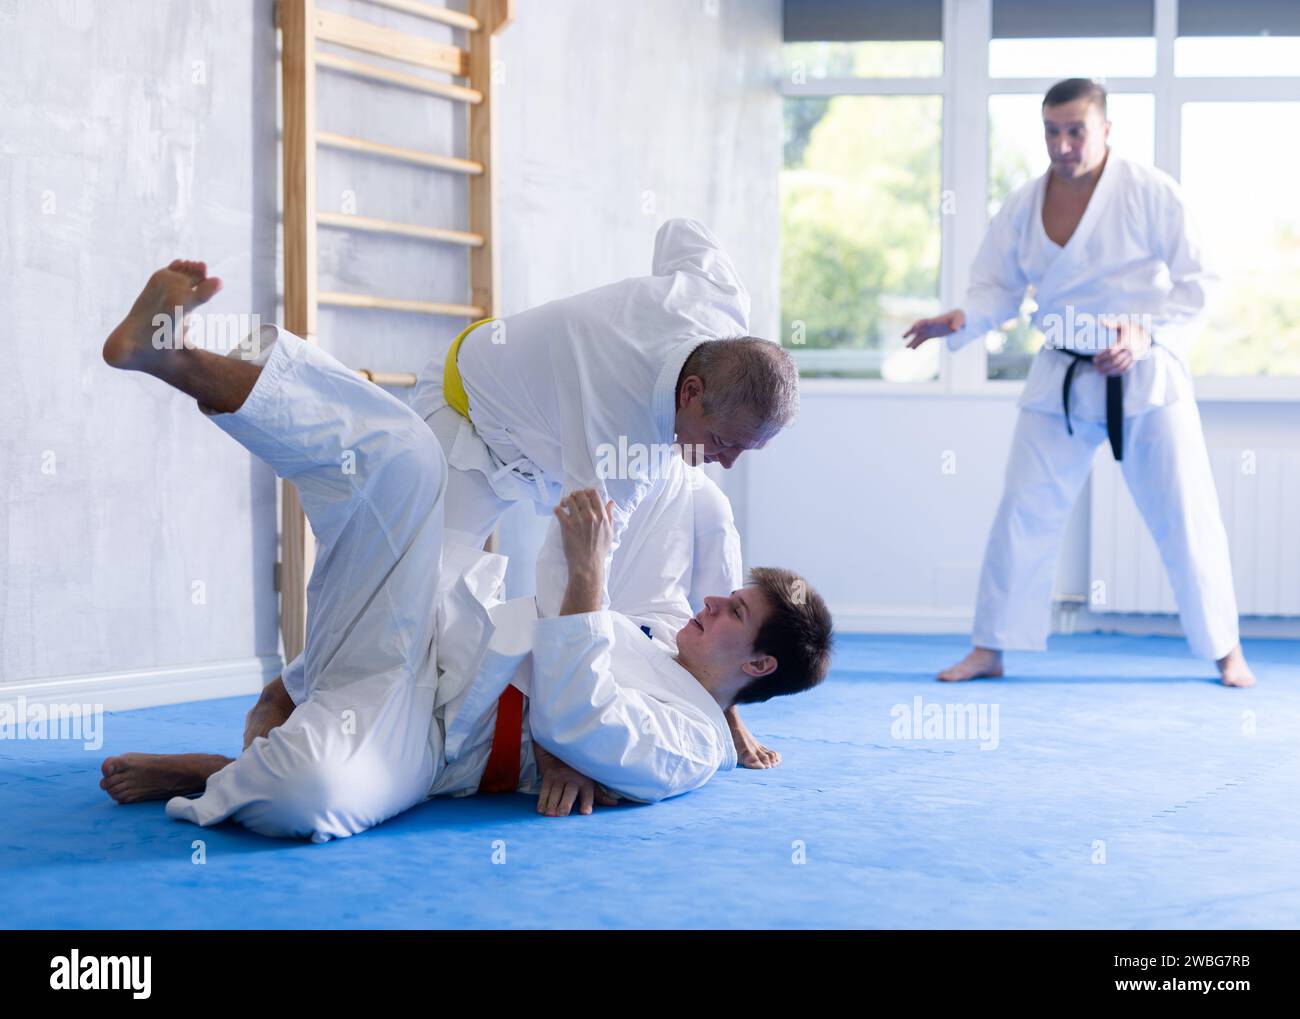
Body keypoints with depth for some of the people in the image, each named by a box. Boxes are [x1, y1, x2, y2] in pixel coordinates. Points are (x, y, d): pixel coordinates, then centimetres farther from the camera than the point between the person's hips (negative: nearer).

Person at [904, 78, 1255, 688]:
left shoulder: (1150, 193, -12)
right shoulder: (1025, 205, -1)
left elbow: (1195, 285, -9)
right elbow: (999, 287, 6)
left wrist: (1146, 334, -24)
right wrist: (961, 321, -15)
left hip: (1145, 376, -3)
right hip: (1061, 378, 3)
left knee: (1186, 518, 3)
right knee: (1023, 513, 2)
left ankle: (1226, 652, 19)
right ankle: (990, 649, 13)